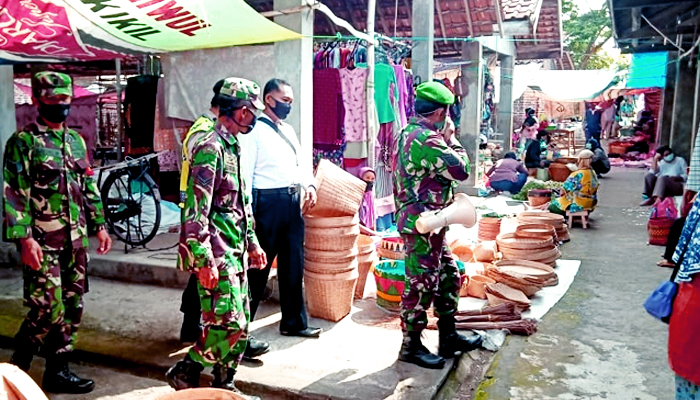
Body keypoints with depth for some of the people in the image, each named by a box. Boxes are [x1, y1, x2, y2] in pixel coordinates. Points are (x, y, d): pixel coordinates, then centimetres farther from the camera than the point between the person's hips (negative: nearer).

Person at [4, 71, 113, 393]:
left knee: (72, 307, 8)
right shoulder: (23, 142, -5)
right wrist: (24, 238, -17)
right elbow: (14, 194, -10)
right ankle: (18, 365, 18)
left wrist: (99, 225, 13)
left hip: (75, 239, 6)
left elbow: (89, 186, 17)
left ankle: (57, 369, 21)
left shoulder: (75, 140, 14)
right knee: (48, 309, -6)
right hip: (42, 241, -6)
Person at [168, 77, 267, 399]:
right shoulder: (210, 148, -15)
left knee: (239, 323, 13)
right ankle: (184, 373, 12)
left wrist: (252, 243, 21)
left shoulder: (233, 146, 15)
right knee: (229, 325, -7)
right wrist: (204, 261, -23)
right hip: (216, 256, -9)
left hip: (235, 253, 10)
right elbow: (195, 210, -21)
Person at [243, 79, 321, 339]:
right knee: (258, 267, 0)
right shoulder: (255, 130, -6)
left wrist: (309, 184, 0)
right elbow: (245, 173, -11)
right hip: (268, 203, -7)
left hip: (294, 202, 7)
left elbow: (301, 164, 21)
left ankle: (294, 322, 26)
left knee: (293, 266, 13)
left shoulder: (289, 130, 18)